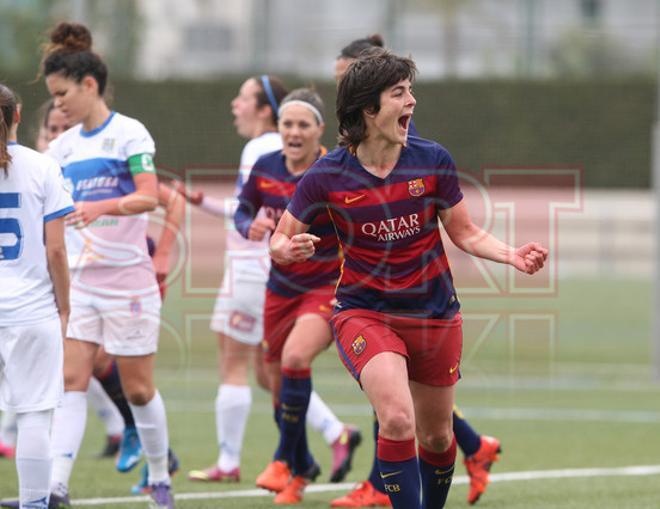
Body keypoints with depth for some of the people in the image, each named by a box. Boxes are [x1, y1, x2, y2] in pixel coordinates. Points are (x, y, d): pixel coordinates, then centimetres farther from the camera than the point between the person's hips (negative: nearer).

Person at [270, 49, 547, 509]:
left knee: (436, 436, 14)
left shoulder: (433, 160, -6)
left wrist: (511, 255, -15)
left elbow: (466, 233, 3)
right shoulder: (327, 175, -11)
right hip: (363, 312, -3)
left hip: (435, 315, 3)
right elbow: (281, 241, -1)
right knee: (398, 419, -26)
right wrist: (290, 249, -25)